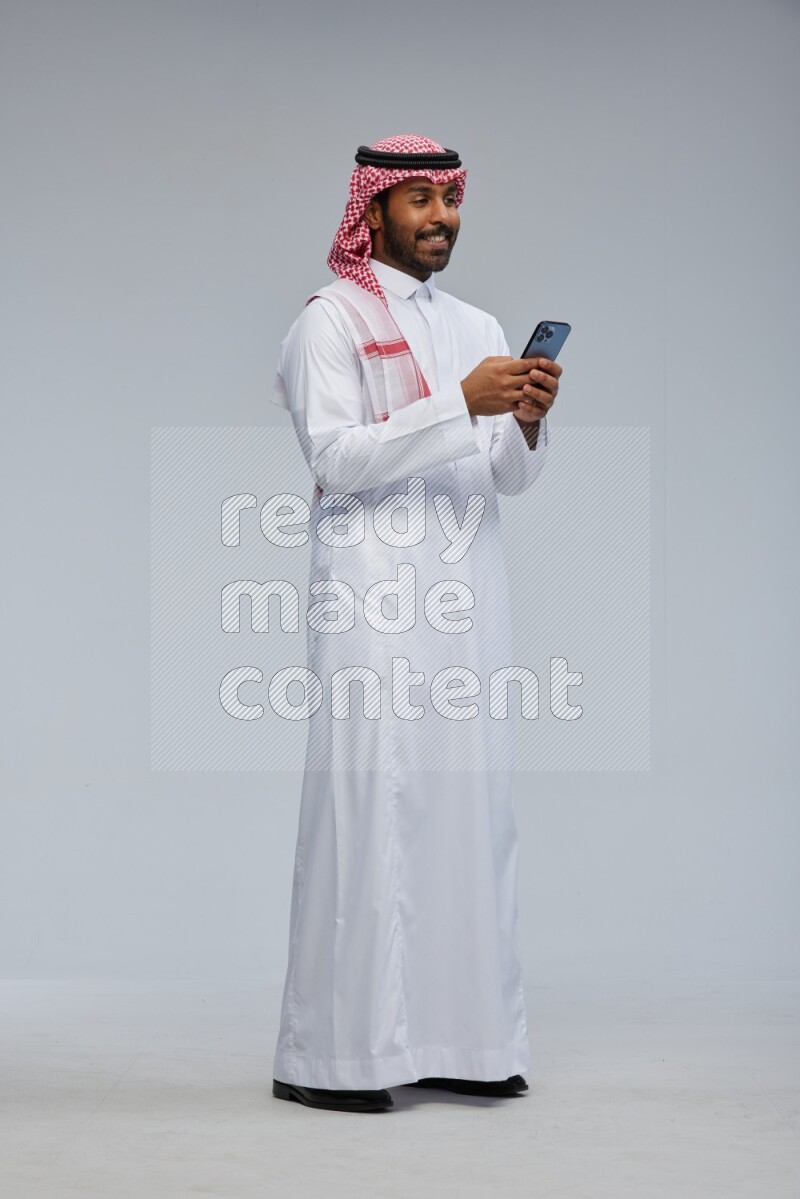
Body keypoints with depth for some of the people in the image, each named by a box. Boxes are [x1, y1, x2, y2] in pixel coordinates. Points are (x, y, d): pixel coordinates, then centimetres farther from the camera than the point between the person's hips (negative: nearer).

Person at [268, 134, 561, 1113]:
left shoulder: (478, 327, 19)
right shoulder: (331, 321, 1)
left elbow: (510, 480, 14)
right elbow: (335, 457, -12)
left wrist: (528, 423, -8)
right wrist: (461, 403, -17)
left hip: (466, 591, 6)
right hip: (373, 592, -6)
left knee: (467, 801, 4)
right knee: (367, 804, -8)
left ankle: (457, 1035, 12)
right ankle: (331, 1055, -3)